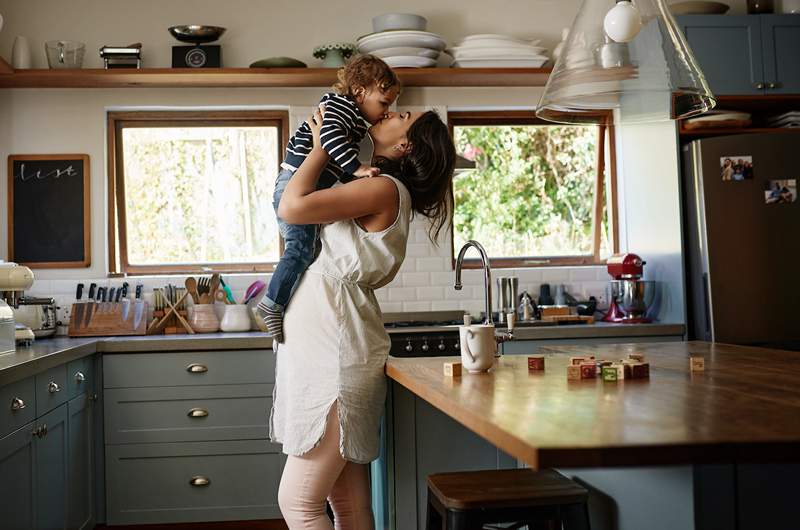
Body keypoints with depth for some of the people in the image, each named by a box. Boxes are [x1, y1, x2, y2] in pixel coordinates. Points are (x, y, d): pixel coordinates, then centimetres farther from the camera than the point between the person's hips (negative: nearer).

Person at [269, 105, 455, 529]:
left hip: (335, 355, -10)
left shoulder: (384, 189, -11)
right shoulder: (383, 191, 18)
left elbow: (291, 207, -16)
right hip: (326, 349, 10)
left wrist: (321, 147, -3)